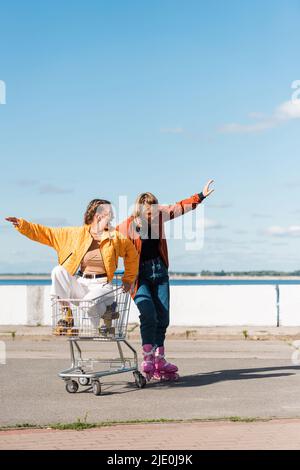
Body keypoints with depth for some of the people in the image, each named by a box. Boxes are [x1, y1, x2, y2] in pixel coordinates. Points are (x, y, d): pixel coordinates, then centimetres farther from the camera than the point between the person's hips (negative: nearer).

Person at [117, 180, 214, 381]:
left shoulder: (159, 215, 0)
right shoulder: (127, 226, -14)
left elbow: (180, 207, 11)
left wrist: (201, 196, 16)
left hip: (160, 273, 5)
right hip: (139, 276, -5)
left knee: (163, 316, 4)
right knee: (149, 314, -21)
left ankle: (159, 360, 13)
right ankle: (148, 360, -15)